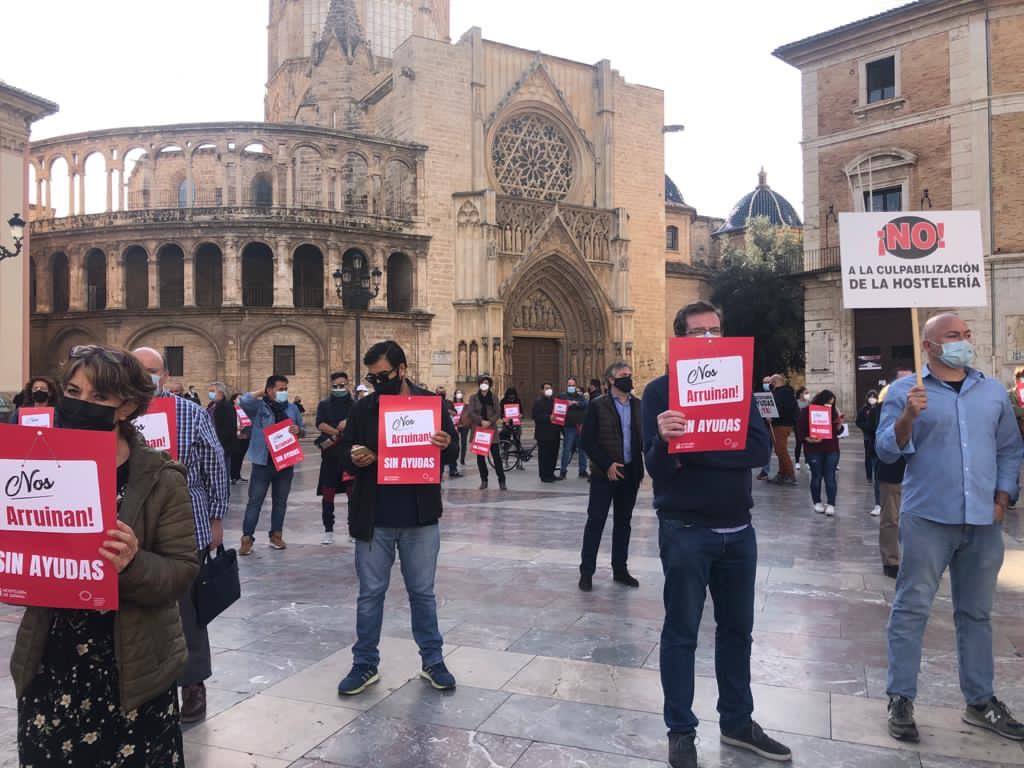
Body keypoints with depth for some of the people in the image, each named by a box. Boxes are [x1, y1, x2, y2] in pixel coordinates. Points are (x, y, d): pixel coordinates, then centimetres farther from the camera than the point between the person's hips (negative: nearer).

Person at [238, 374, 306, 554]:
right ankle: (247, 538, 5)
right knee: (255, 501, 0)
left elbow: (303, 430, 17)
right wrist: (261, 392, -9)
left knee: (280, 501, 11)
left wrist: (298, 430, -7)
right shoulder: (259, 406, -2)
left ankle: (276, 535, 22)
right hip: (263, 462, -4)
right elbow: (244, 401, -23)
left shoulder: (292, 408, 10)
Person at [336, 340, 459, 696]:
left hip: (420, 518, -1)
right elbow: (344, 455, 7)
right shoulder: (363, 409, 2)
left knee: (422, 592, 13)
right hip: (373, 519, 1)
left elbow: (452, 450, 5)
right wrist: (355, 460, -16)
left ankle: (432, 661, 28)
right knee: (370, 593, 11)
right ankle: (365, 665, 26)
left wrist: (446, 446, -19)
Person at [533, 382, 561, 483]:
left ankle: (550, 474, 22)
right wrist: (548, 418, -24)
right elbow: (536, 416, -15)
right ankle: (544, 476, 2)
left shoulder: (554, 400, 17)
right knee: (544, 455, -4)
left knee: (553, 454, 11)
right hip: (543, 434, -7)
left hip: (554, 432, 7)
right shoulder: (539, 402, -5)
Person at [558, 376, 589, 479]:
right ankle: (563, 471, 5)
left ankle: (583, 471, 18)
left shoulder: (581, 396, 11)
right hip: (569, 427, -3)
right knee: (567, 449, -4)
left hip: (581, 427, 3)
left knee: (582, 450, 8)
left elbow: (585, 404, -8)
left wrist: (575, 403, -21)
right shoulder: (562, 396, 6)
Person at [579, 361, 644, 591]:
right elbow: (587, 441, -9)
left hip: (630, 473, 4)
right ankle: (586, 572, 11)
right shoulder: (597, 405, -6)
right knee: (595, 521, 2)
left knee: (623, 522, 13)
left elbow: (644, 436, 7)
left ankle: (620, 569, 25)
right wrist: (607, 465, -14)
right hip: (604, 474, -4)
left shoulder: (638, 405, 7)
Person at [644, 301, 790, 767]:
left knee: (737, 628, 16)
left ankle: (737, 722, 32)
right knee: (681, 632, 6)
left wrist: (696, 450, -20)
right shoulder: (661, 390, -7)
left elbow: (761, 449, -9)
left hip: (738, 529, 5)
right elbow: (657, 468, -14)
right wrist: (664, 440, -37)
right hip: (685, 530, -4)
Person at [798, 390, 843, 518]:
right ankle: (817, 502, 20)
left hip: (832, 450, 2)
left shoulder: (833, 411, 7)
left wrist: (839, 424, -7)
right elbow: (800, 430, -5)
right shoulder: (807, 412, -4)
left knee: (830, 477, -1)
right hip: (814, 450, -2)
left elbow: (837, 432, 13)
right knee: (817, 476, 6)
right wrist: (809, 439, -20)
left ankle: (831, 504, 1)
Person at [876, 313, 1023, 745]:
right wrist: (908, 417, -25)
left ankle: (980, 701, 27)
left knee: (976, 612, 14)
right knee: (912, 608, -1)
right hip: (927, 519, -4)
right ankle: (901, 700, 8)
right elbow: (886, 451, -8)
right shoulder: (905, 390, -2)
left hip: (983, 523, 5)